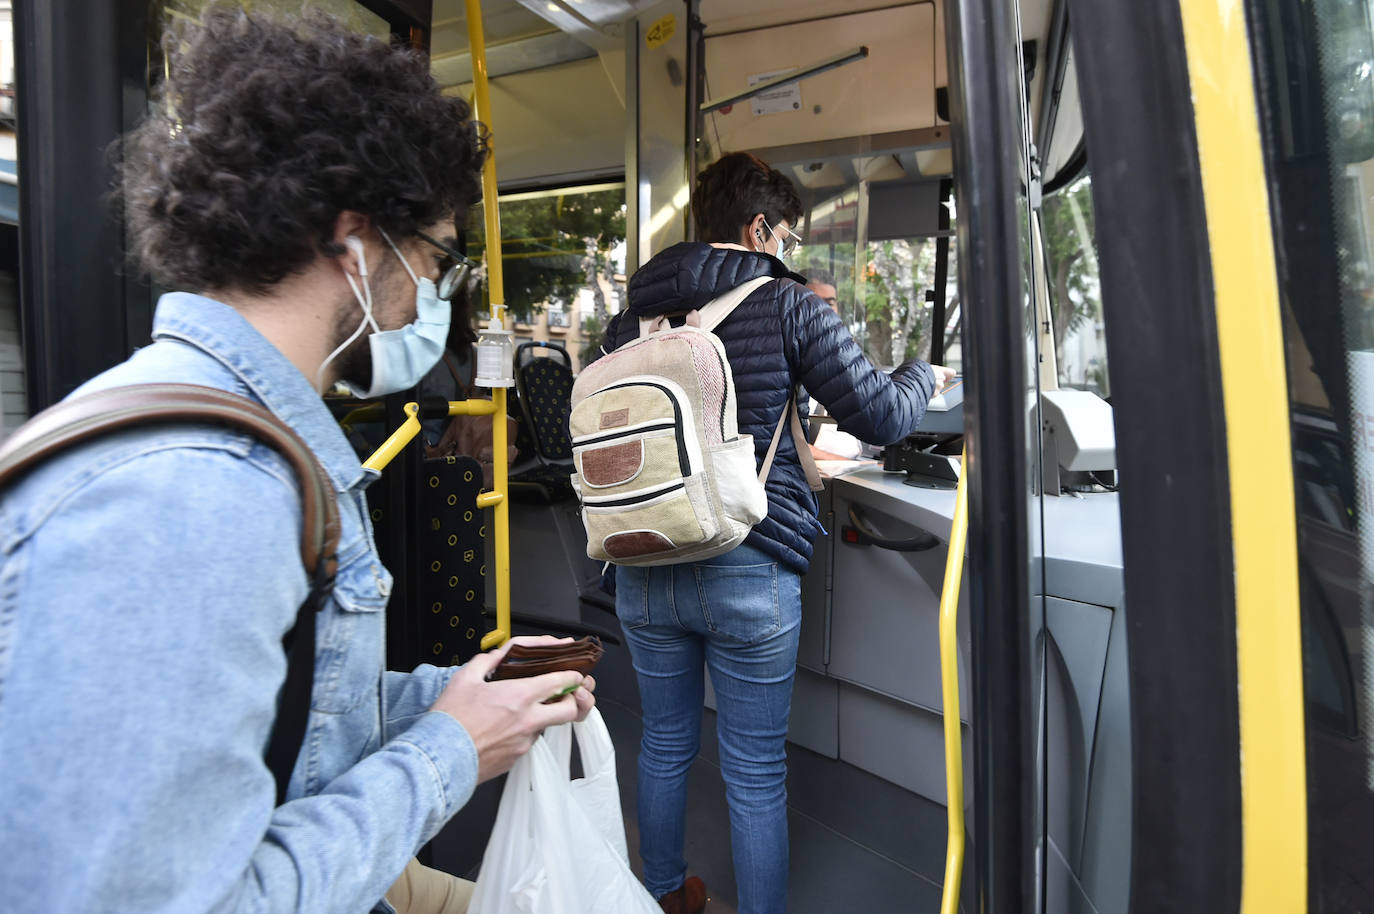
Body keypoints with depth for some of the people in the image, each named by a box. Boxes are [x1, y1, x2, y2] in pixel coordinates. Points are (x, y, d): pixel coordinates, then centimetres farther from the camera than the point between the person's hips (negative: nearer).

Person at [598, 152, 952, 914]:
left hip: (644, 566, 5)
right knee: (755, 772, 11)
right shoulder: (785, 303, -5)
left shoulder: (633, 315, 7)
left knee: (664, 745, 23)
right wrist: (920, 374, 16)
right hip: (749, 570, -5)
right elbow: (880, 416, -4)